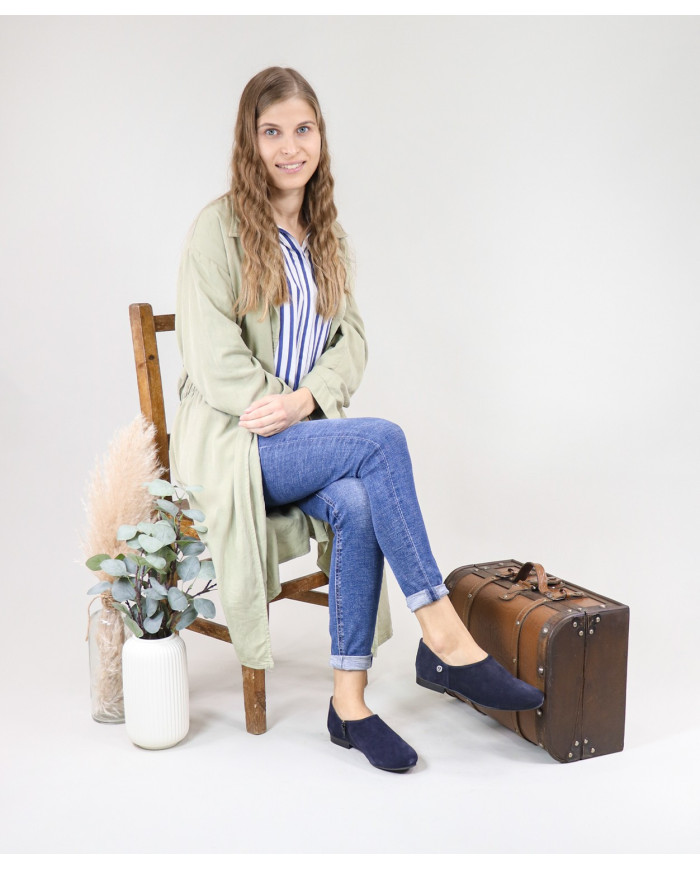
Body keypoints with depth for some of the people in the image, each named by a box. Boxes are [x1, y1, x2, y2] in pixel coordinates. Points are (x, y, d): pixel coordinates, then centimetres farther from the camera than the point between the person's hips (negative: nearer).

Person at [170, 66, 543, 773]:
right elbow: (212, 356, -9)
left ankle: (349, 699, -21)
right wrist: (283, 407, -14)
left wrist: (306, 398, -11)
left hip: (308, 434, 5)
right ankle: (444, 642, -26)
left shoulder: (326, 232, 16)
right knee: (382, 441, -29)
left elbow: (351, 338, 9)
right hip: (231, 441, -5)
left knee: (357, 504, -29)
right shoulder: (220, 226, -4)